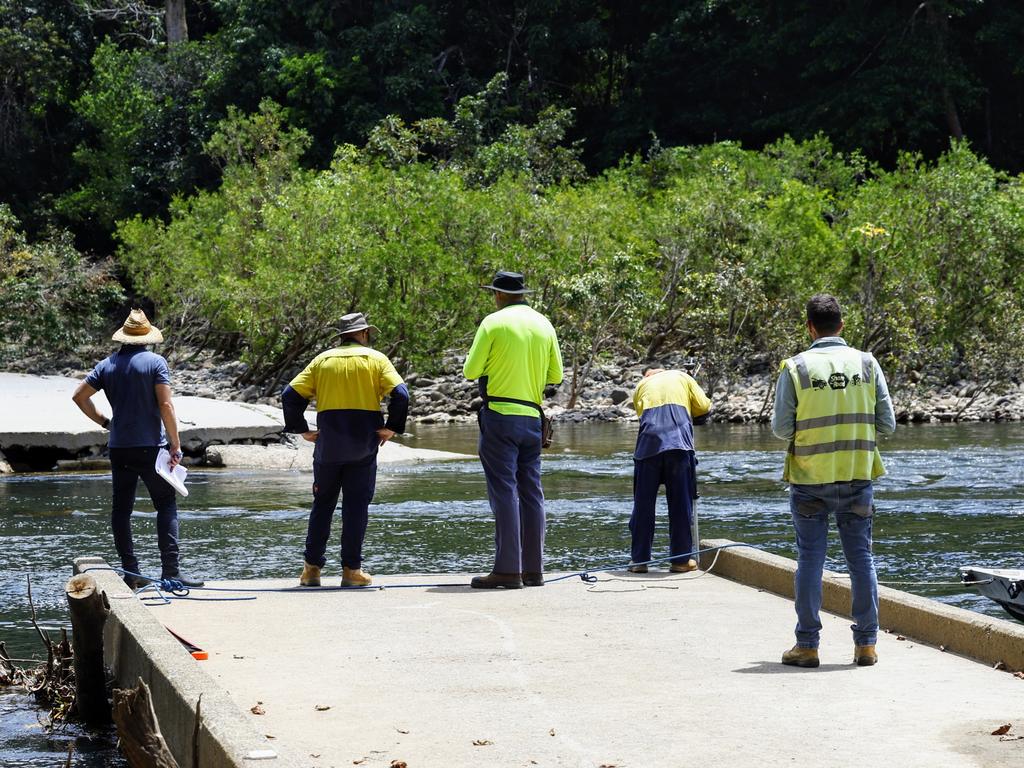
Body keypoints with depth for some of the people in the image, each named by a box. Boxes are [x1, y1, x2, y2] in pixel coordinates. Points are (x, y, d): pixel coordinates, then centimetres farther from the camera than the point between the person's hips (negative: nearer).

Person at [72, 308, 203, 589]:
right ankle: (170, 570, -11)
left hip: (119, 448, 4)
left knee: (121, 509, 10)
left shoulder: (107, 365, 7)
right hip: (151, 446, -4)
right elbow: (165, 405, -13)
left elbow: (79, 396, 9)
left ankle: (130, 572, 9)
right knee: (167, 505, 0)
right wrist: (175, 445, -9)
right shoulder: (155, 362, -6)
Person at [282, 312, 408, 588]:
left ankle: (312, 567, 10)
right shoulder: (375, 359, 2)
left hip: (328, 442, 2)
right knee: (356, 505, 3)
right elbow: (400, 394, -11)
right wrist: (392, 428, -5)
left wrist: (303, 430, 6)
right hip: (363, 444, -2)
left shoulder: (323, 360, 10)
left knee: (323, 503, 12)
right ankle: (351, 569, 1)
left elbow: (290, 395, 3)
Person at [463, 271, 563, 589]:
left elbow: (471, 371, -6)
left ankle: (507, 569, -10)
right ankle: (534, 569, 9)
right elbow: (555, 375, 14)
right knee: (531, 492, 9)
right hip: (532, 417, 5)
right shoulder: (544, 325, 10)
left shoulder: (494, 323, -6)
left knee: (503, 491, -7)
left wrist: (483, 360, 16)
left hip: (499, 416, -5)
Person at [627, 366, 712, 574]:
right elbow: (704, 408, 15)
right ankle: (681, 559, 6)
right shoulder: (681, 378, 21)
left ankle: (639, 560, 8)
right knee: (681, 503, 4)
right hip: (679, 443, -1)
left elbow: (642, 414, 17)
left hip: (648, 445, 1)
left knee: (643, 505, 7)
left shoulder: (641, 386, 25)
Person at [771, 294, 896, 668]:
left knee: (810, 559, 4)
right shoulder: (866, 364, 0)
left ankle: (807, 644, 5)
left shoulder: (796, 367, -6)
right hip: (857, 476, 2)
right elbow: (887, 423, 0)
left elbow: (781, 428, -8)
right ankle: (866, 643, 8)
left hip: (810, 479, -2)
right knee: (860, 557, 8)